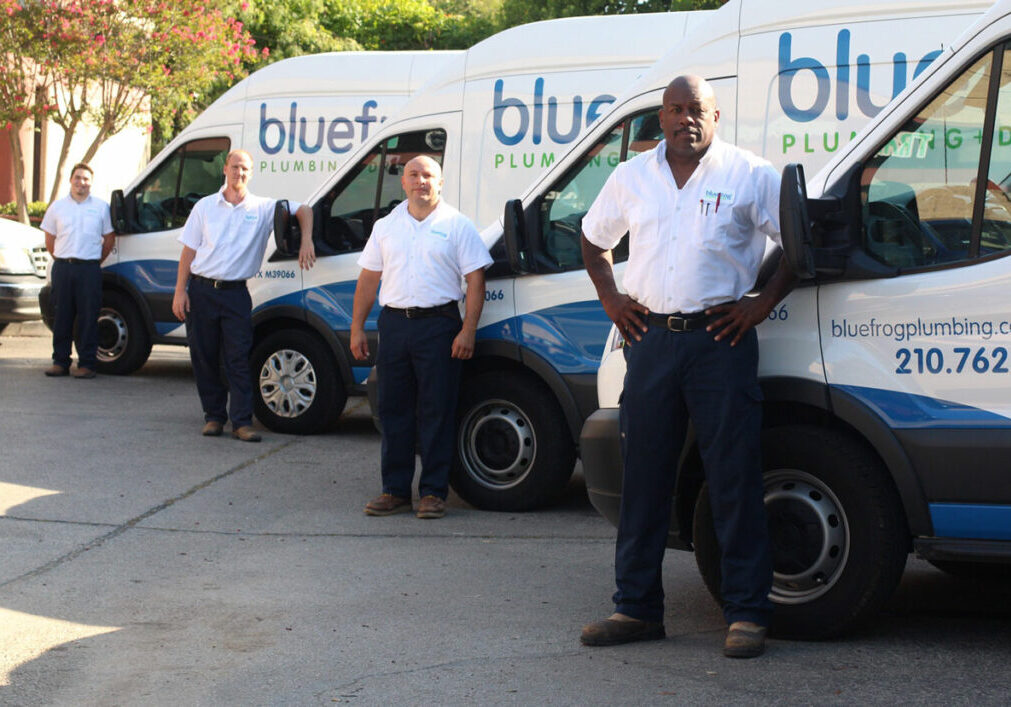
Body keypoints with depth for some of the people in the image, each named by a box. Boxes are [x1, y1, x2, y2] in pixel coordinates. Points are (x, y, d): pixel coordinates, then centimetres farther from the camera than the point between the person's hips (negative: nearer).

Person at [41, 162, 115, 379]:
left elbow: (109, 239, 12)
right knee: (62, 315, 3)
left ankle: (87, 363, 2)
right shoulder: (58, 207, 10)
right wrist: (61, 260, 10)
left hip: (89, 269, -2)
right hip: (63, 267, 2)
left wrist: (96, 261, 8)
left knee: (89, 316, -3)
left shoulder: (101, 207, 7)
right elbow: (49, 240, 15)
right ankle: (60, 361, 10)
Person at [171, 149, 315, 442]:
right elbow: (189, 252, 7)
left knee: (239, 358, -7)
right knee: (204, 357, 4)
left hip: (236, 294, -1)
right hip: (201, 291, 1)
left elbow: (303, 210, 10)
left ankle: (242, 421, -5)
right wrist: (180, 292, 1)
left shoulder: (264, 208, 5)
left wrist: (306, 241, -8)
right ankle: (214, 416, 16)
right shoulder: (205, 206, 8)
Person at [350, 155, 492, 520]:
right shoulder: (386, 226, 14)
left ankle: (433, 492, 5)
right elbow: (368, 280, 16)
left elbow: (475, 280, -1)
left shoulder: (457, 225, 3)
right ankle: (394, 490, 14)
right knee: (393, 409, 6)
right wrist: (357, 329, 9)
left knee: (437, 411, -2)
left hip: (438, 323, -4)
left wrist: (468, 331, -10)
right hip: (393, 322, 4)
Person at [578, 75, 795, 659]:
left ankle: (748, 614, 2)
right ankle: (637, 607, 15)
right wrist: (611, 299, 13)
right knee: (644, 474, 6)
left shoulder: (750, 175, 2)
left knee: (735, 478, -4)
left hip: (721, 337, -4)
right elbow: (595, 239, 26)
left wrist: (764, 302, -5)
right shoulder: (631, 177, 13)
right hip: (651, 337, 4)